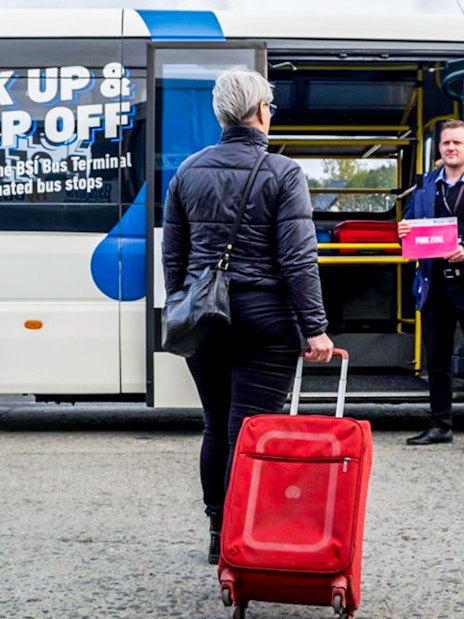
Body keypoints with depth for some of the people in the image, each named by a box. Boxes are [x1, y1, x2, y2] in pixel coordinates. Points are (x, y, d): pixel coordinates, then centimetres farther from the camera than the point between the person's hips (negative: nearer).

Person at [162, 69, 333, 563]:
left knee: (216, 428, 16)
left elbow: (172, 255, 12)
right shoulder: (282, 174, -7)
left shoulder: (189, 171, 7)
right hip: (263, 320, -5)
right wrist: (315, 328, -11)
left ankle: (219, 534, 26)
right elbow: (297, 259, -13)